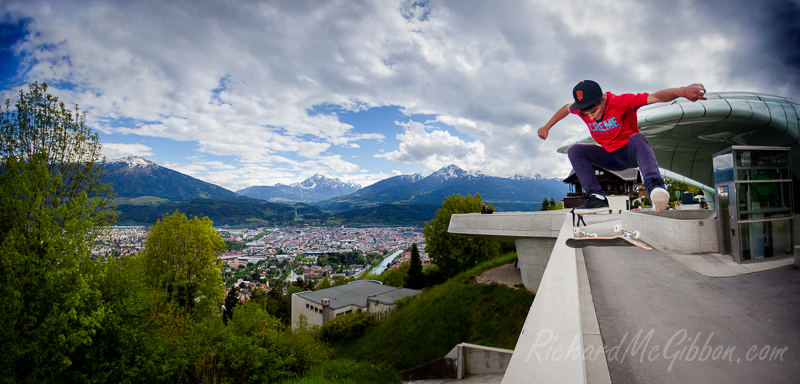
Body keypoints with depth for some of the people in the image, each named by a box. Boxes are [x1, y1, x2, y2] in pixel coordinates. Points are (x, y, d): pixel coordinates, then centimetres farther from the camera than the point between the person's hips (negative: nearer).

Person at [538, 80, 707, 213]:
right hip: (610, 157, 5)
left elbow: (655, 97, -39)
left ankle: (654, 185, -59)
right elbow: (566, 108, 11)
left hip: (631, 153, -4)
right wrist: (547, 127, 17)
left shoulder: (621, 102, -25)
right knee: (574, 150, -18)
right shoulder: (581, 108, -12)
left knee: (637, 138, -39)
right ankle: (597, 198, -26)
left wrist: (680, 91, -58)